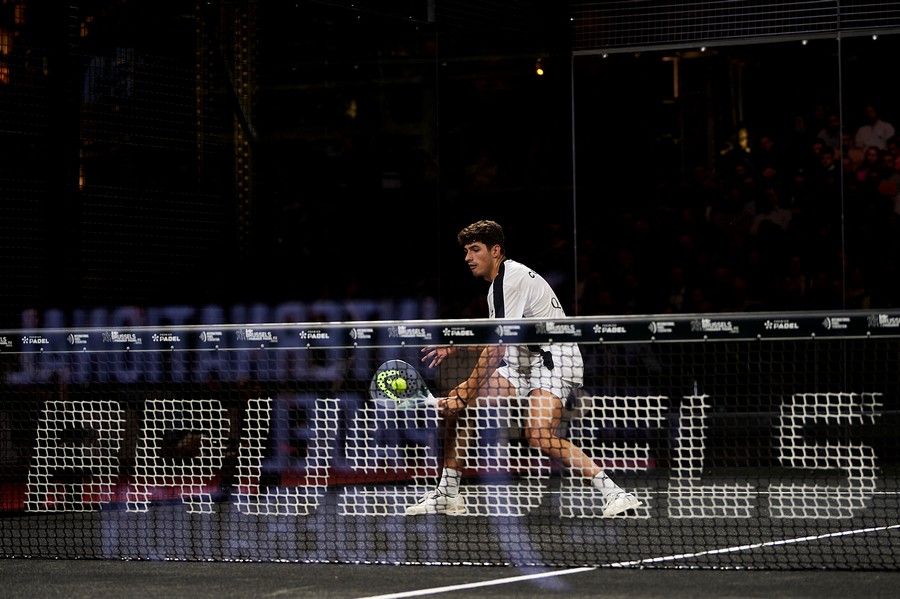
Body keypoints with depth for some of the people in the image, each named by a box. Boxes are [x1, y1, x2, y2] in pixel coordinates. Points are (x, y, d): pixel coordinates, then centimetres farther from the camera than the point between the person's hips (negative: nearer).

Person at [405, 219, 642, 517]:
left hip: (553, 359, -10)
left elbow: (496, 350, -21)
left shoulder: (513, 278, -15)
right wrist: (454, 346, 19)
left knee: (538, 434, -32)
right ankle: (448, 495, 10)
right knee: (454, 404, 4)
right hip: (524, 361, 10)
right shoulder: (498, 283, 16)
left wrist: (464, 395, -21)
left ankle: (613, 493, -29)